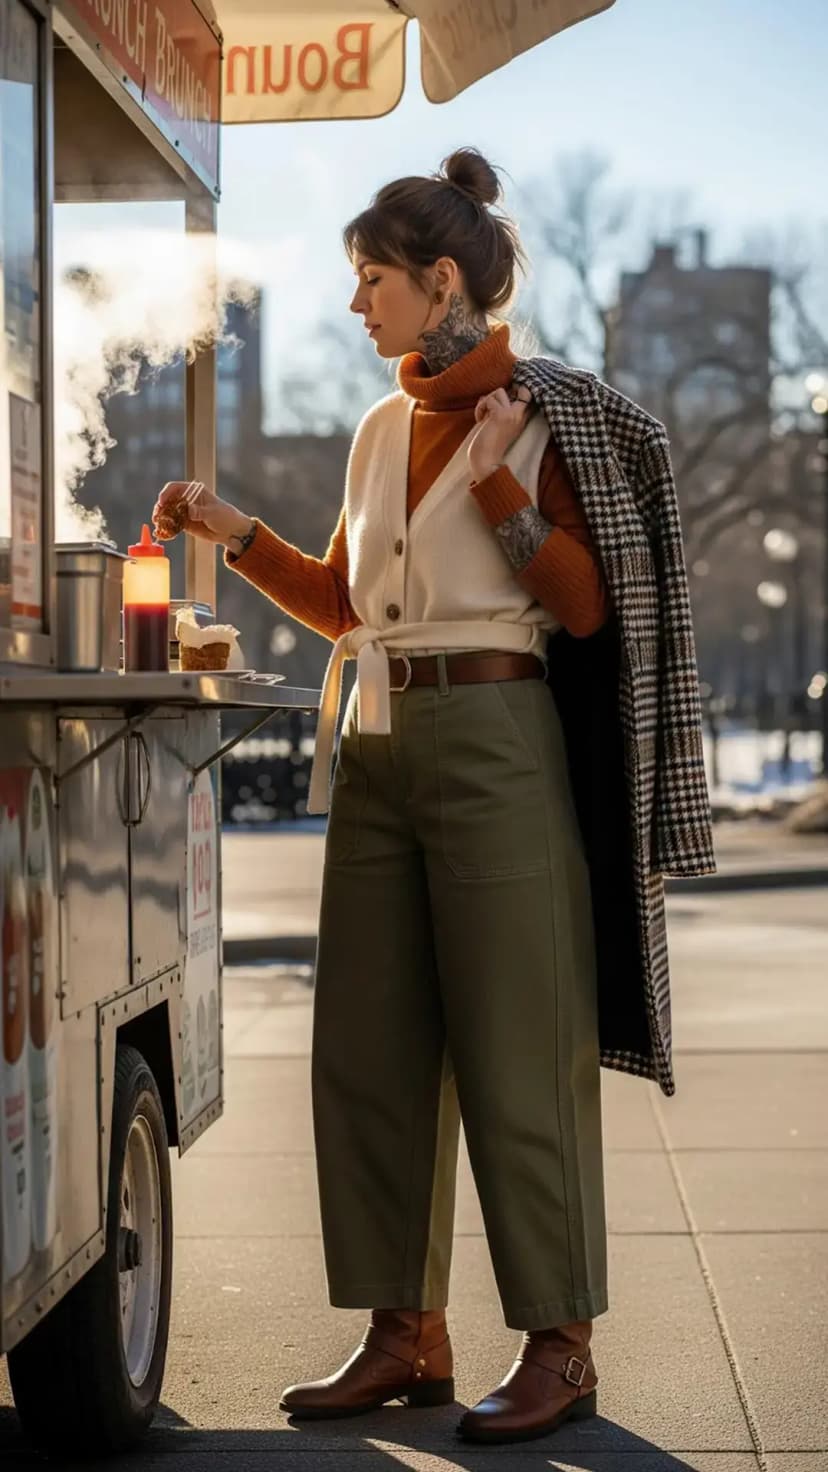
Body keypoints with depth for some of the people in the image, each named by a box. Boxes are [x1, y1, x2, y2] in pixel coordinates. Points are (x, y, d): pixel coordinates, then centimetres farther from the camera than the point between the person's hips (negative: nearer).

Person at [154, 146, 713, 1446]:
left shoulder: (538, 414, -4)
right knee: (368, 1050, 7)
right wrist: (234, 532, 12)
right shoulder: (381, 430, 15)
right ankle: (408, 1336, 17)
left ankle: (560, 1345, 8)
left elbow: (585, 608, -9)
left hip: (492, 744, -7)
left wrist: (497, 481, -16)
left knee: (515, 1057, -3)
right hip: (377, 747, 7)